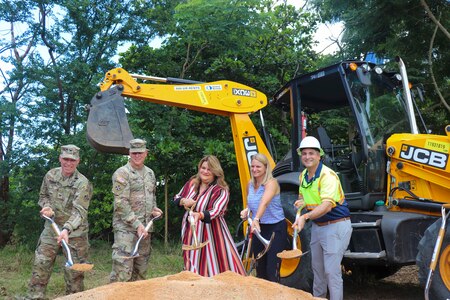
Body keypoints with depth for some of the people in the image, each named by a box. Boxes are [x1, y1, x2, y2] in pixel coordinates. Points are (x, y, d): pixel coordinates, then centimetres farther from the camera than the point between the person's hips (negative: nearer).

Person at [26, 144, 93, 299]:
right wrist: (47, 207, -7)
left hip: (75, 231, -4)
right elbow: (43, 196, 15)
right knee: (40, 264, 3)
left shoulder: (83, 183, -17)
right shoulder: (50, 175, 0)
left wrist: (66, 229, -39)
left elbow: (79, 211, -24)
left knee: (74, 270, 2)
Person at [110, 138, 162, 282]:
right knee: (123, 270, -11)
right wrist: (137, 224, -19)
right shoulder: (122, 173, -8)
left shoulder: (150, 173, 14)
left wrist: (154, 209, 8)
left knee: (141, 269, 13)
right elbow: (121, 203, -15)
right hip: (126, 227, -7)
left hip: (145, 227, 7)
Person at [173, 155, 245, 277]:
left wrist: (199, 215, -45)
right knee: (193, 268, 10)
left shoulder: (221, 191, -11)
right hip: (191, 234, 5)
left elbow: (215, 211, -26)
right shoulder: (192, 183, 6)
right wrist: (184, 201, -7)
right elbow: (176, 198, 16)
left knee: (213, 266, -5)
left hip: (210, 234, -5)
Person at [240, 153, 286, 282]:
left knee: (272, 270, -10)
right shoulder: (250, 184, 4)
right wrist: (246, 211, 0)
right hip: (258, 228, 7)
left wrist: (256, 219, -52)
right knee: (260, 267, 15)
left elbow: (264, 202, -37)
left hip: (276, 228, -7)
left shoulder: (271, 183, -17)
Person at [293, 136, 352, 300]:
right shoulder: (303, 176, 4)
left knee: (331, 271, -9)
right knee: (317, 268, 19)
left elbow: (327, 205, -34)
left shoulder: (328, 175, -22)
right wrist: (301, 202, 0)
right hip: (317, 226, 8)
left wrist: (305, 217, -47)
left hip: (335, 226, -8)